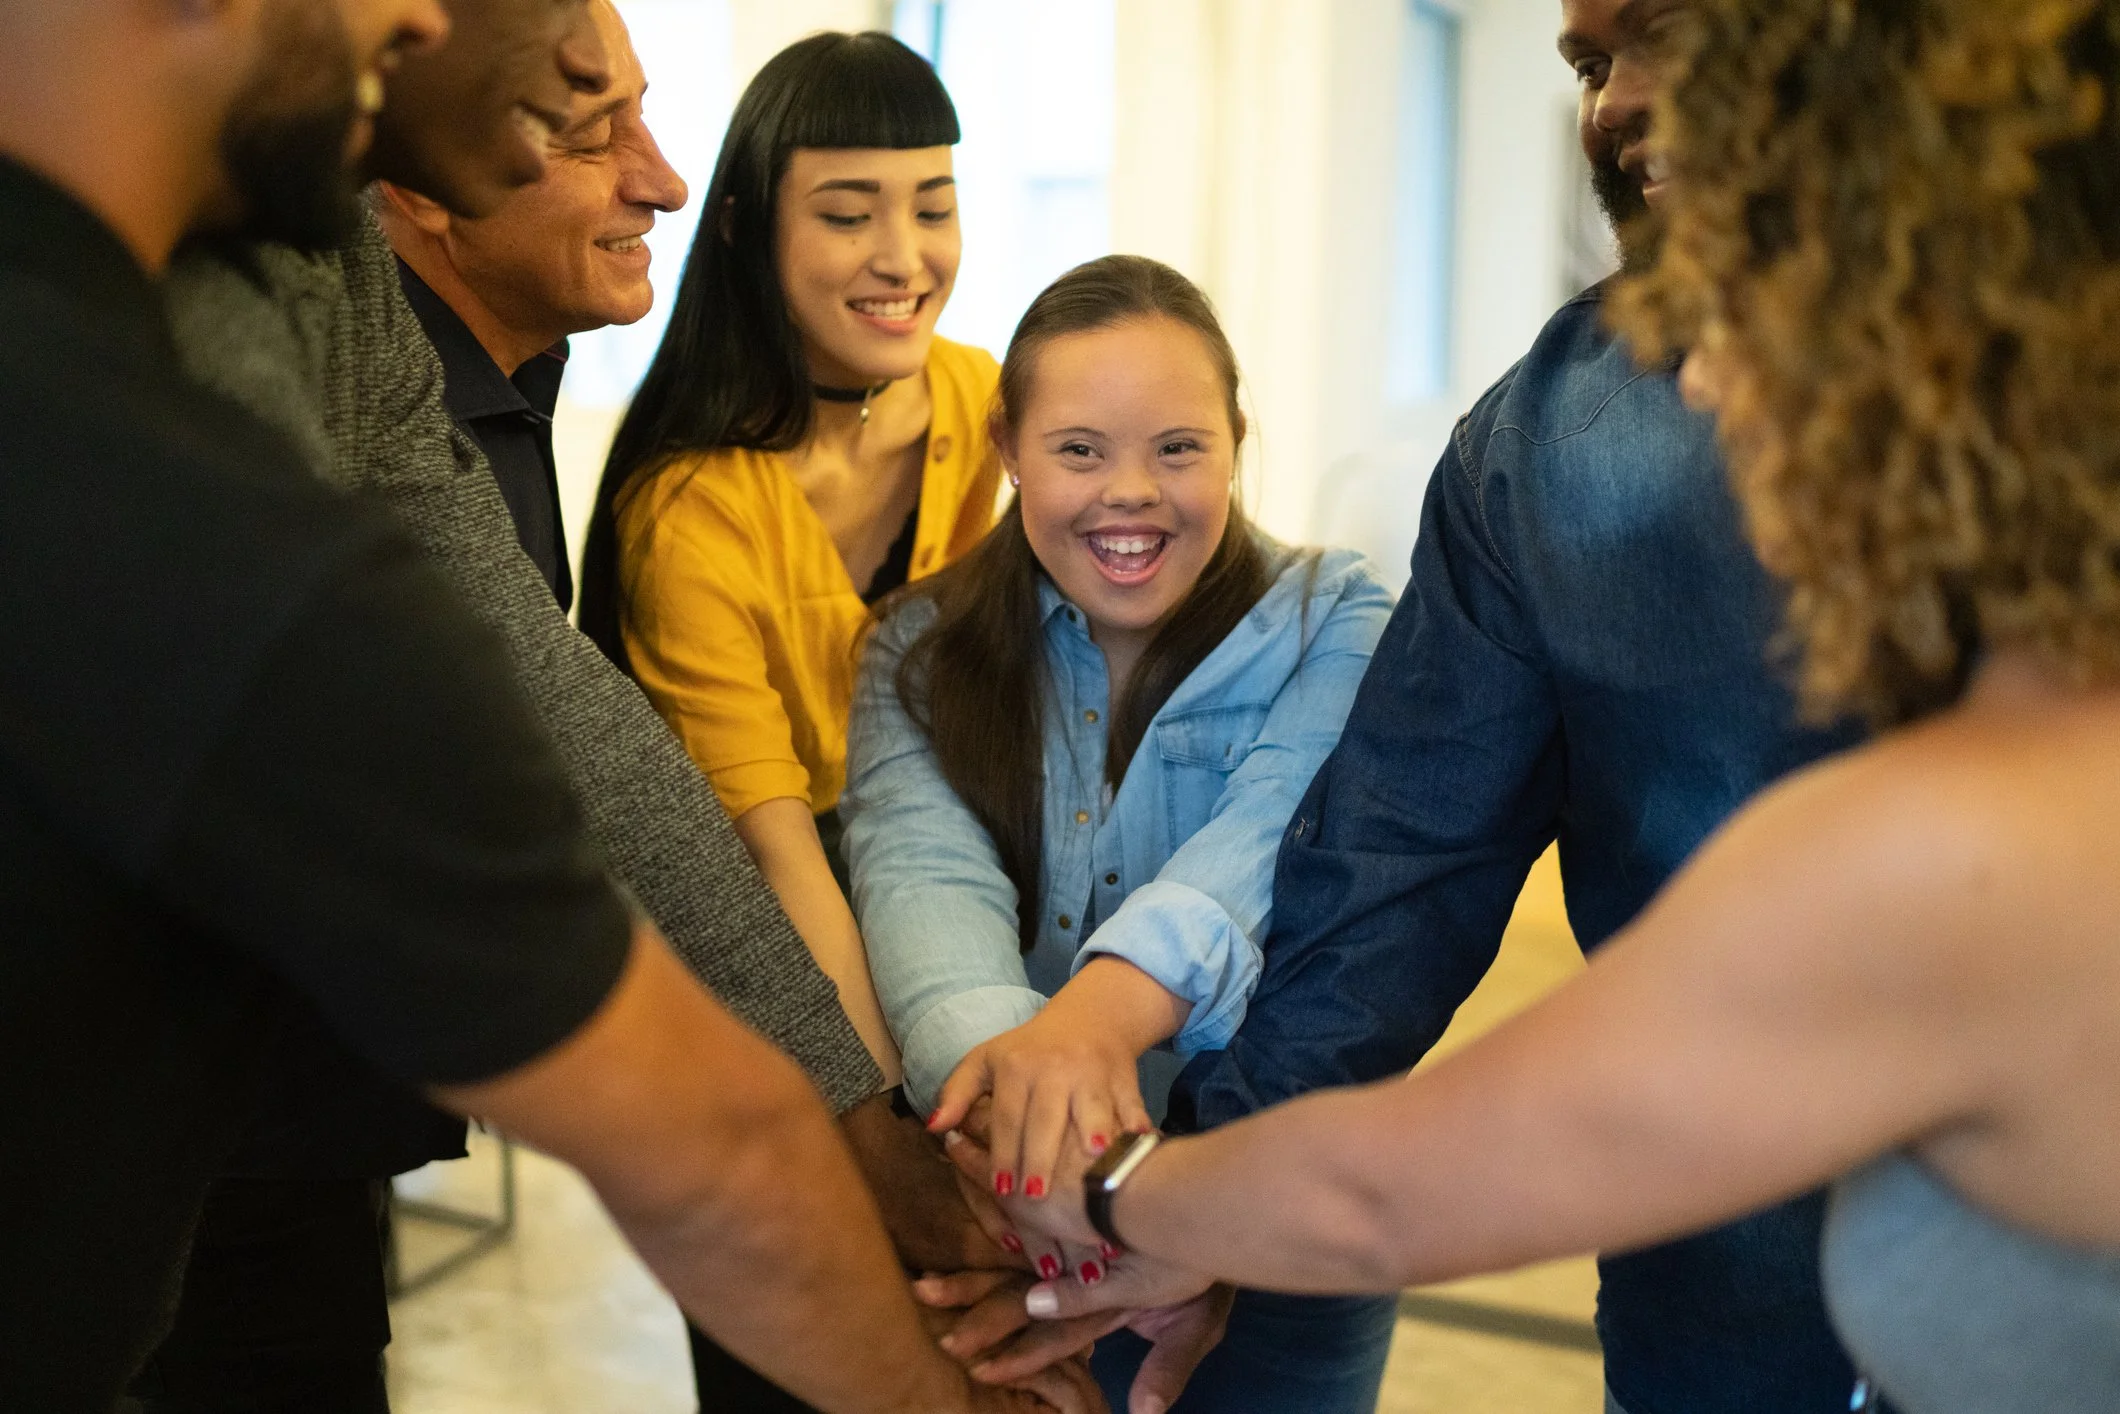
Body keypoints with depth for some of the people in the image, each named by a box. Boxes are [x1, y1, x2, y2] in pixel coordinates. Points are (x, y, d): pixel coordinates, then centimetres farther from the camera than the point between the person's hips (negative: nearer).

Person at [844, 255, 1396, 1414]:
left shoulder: (1331, 625, -6)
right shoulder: (921, 652, -1)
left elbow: (1270, 842, -25)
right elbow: (924, 875, -18)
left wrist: (1102, 1010, -44)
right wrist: (999, 1052, -40)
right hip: (991, 1229, 2)